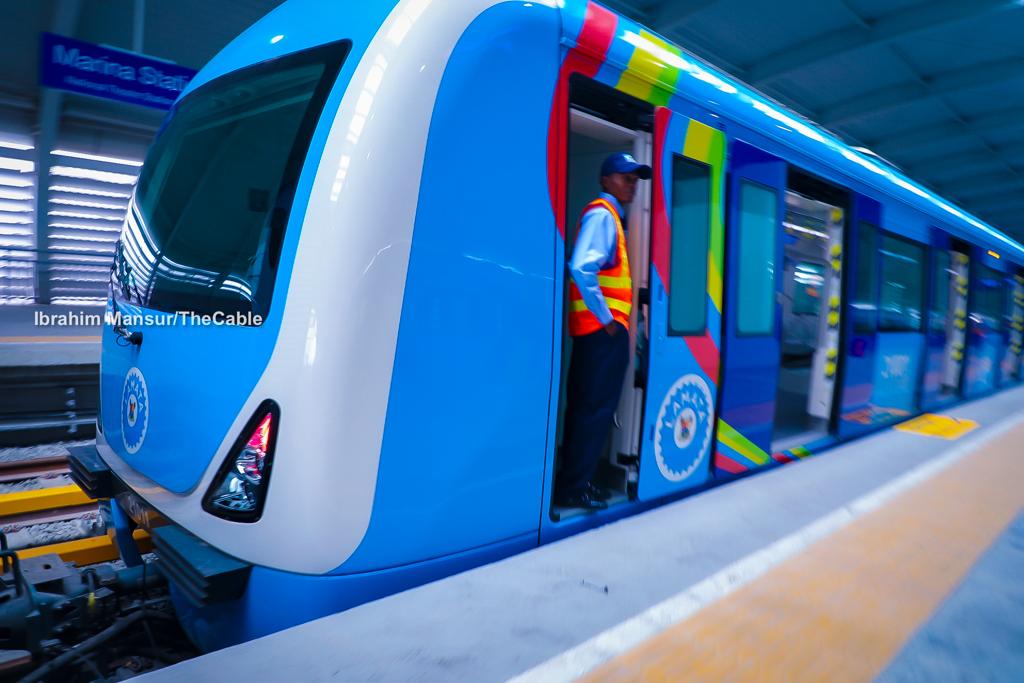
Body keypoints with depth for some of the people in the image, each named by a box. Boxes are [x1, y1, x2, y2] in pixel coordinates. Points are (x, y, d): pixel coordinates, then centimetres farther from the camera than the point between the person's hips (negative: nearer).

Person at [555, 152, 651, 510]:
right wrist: (606, 318, -19)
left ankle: (574, 480, 23)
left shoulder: (611, 216, 21)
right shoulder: (602, 213, -9)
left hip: (602, 327, 10)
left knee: (586, 406, 13)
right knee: (596, 408, -5)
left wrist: (609, 317, 9)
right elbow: (581, 267, -24)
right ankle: (572, 488, 3)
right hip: (603, 327, -10)